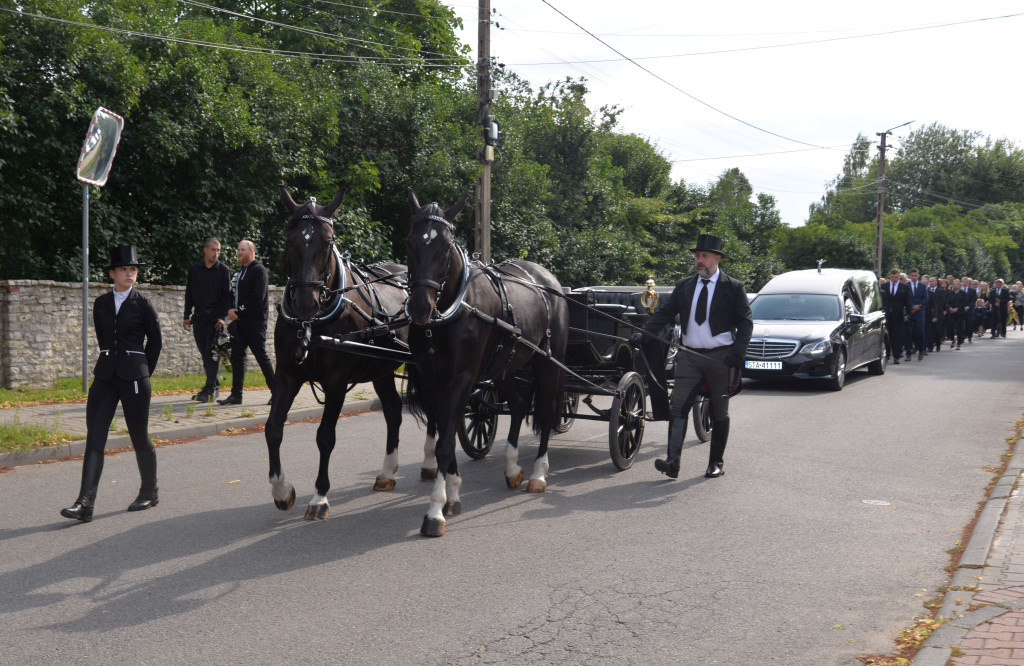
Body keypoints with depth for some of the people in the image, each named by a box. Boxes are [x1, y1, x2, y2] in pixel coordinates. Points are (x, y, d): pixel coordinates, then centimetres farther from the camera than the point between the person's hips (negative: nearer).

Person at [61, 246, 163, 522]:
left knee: (139, 437, 5)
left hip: (133, 378, -3)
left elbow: (156, 341, 5)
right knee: (94, 438, -6)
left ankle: (149, 492, 25)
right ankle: (85, 503, -11)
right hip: (105, 376, 4)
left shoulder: (142, 304, -2)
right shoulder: (101, 304, 9)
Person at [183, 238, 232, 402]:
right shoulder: (194, 269, 10)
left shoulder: (224, 270, 2)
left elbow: (227, 295, -1)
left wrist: (222, 317, -11)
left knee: (211, 353, -9)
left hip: (215, 317, -4)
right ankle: (214, 385, 18)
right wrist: (187, 316, 8)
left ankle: (209, 389, -10)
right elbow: (189, 294, 14)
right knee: (204, 353, 7)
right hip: (199, 317, 4)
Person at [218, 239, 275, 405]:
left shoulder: (258, 270, -8)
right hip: (240, 321, 8)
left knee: (261, 356, -4)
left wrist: (239, 310, -15)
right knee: (237, 357, 5)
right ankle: (236, 395, 8)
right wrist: (230, 310, 0)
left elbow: (258, 297, -17)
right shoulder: (240, 272, 19)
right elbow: (236, 295, 19)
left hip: (255, 322, -8)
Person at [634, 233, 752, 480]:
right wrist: (643, 333, -11)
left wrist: (738, 351, -17)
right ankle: (673, 461, -14)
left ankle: (716, 462, 20)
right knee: (679, 406, -10)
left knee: (719, 412, 8)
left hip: (721, 357, -2)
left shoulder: (734, 288, 0)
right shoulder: (684, 286, 10)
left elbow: (745, 322, -2)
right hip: (690, 355, 2)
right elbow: (664, 312, 5)